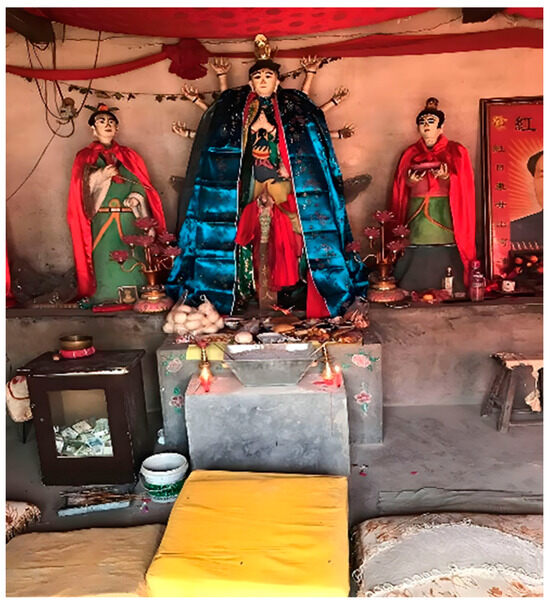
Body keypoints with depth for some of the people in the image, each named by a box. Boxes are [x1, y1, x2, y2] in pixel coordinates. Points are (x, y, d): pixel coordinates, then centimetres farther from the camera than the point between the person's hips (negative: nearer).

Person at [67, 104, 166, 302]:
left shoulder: (129, 156, 17)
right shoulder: (85, 157, 10)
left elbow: (143, 184, 11)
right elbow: (81, 192, 0)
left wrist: (136, 196, -9)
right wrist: (99, 177, -13)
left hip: (129, 221, 2)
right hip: (102, 222, -2)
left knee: (133, 263, -2)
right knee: (107, 265, -5)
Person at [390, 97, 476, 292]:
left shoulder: (456, 151, 6)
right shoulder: (410, 154, 13)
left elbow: (465, 187, 0)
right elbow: (400, 190, 13)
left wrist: (447, 178, -18)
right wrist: (409, 182, -8)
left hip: (445, 218, -2)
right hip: (417, 218, 2)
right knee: (416, 271, 0)